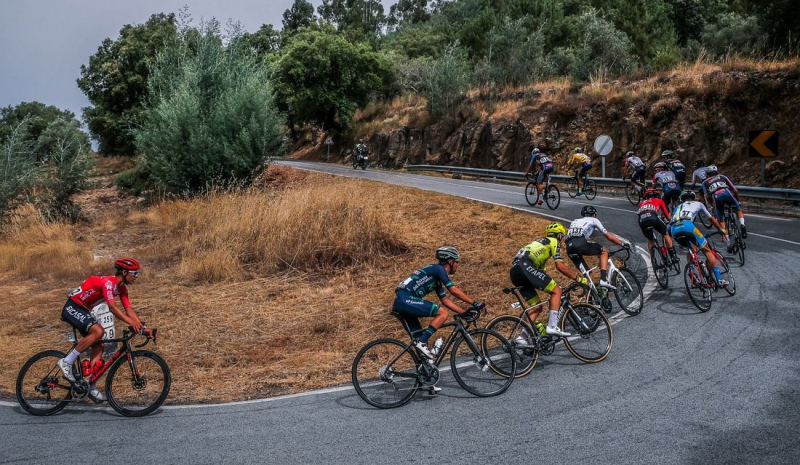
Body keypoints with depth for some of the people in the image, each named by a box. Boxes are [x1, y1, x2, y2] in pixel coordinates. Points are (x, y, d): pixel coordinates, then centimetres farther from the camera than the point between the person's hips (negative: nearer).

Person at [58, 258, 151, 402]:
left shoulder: (122, 288, 2)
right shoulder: (108, 281, -25)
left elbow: (129, 309, -2)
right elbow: (112, 307, -35)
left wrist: (142, 327, -13)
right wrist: (131, 322, -42)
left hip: (83, 310, 9)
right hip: (72, 308, -9)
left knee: (98, 347, 0)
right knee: (98, 331, -30)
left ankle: (91, 386, 3)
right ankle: (67, 362, -20)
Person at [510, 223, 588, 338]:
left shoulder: (540, 242, 37)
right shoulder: (554, 242, 12)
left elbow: (541, 269, 37)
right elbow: (560, 266, -1)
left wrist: (552, 285, 38)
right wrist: (578, 278, 5)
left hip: (514, 271, 9)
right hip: (526, 267, -9)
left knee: (536, 306, 14)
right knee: (556, 291, -5)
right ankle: (552, 327, -17)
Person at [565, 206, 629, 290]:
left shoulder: (574, 221, 38)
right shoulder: (593, 220, 25)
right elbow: (609, 236, 24)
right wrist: (622, 244, 34)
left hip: (569, 247, 5)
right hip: (581, 243, -5)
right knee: (604, 251, 18)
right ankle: (603, 280, 4)